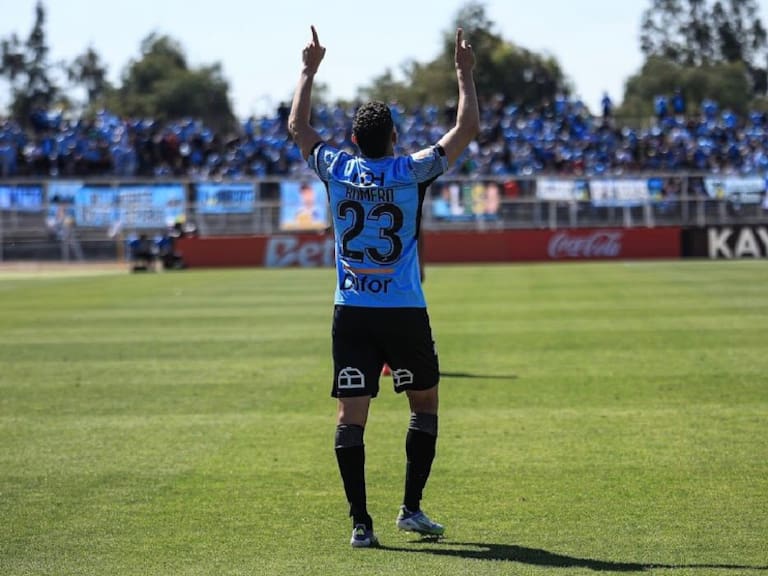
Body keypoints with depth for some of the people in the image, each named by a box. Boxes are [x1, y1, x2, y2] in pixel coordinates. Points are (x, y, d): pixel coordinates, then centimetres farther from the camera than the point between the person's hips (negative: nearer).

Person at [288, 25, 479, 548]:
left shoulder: (336, 170, 0)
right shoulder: (411, 172, -6)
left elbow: (298, 126, 18)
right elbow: (468, 128, 3)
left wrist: (309, 70, 26)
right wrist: (465, 72, 12)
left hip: (351, 311, 2)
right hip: (404, 312, -2)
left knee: (350, 416, 0)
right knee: (425, 405, 15)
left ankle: (360, 523, -5)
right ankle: (412, 508, 12)